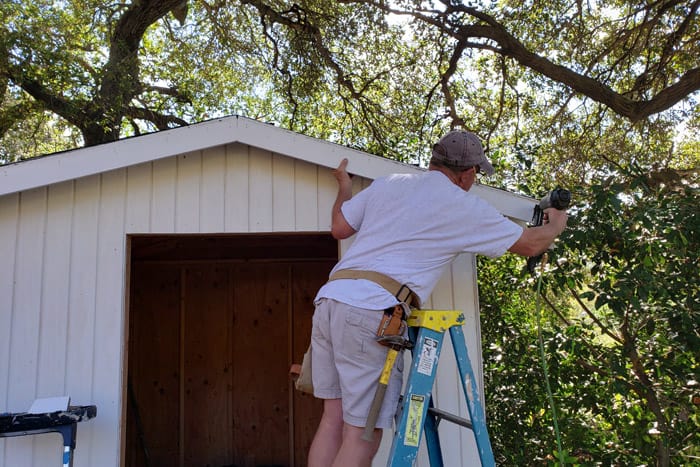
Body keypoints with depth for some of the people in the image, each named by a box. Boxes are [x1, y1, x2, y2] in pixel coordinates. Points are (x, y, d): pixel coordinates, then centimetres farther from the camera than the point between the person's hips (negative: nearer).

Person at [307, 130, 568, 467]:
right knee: (362, 435, 1)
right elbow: (531, 245, 17)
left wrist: (344, 186, 42)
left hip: (329, 298, 7)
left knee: (334, 418, 13)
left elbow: (339, 228, 22)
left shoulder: (388, 183, 17)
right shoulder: (466, 207, 6)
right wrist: (556, 224, 40)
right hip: (371, 314, -6)